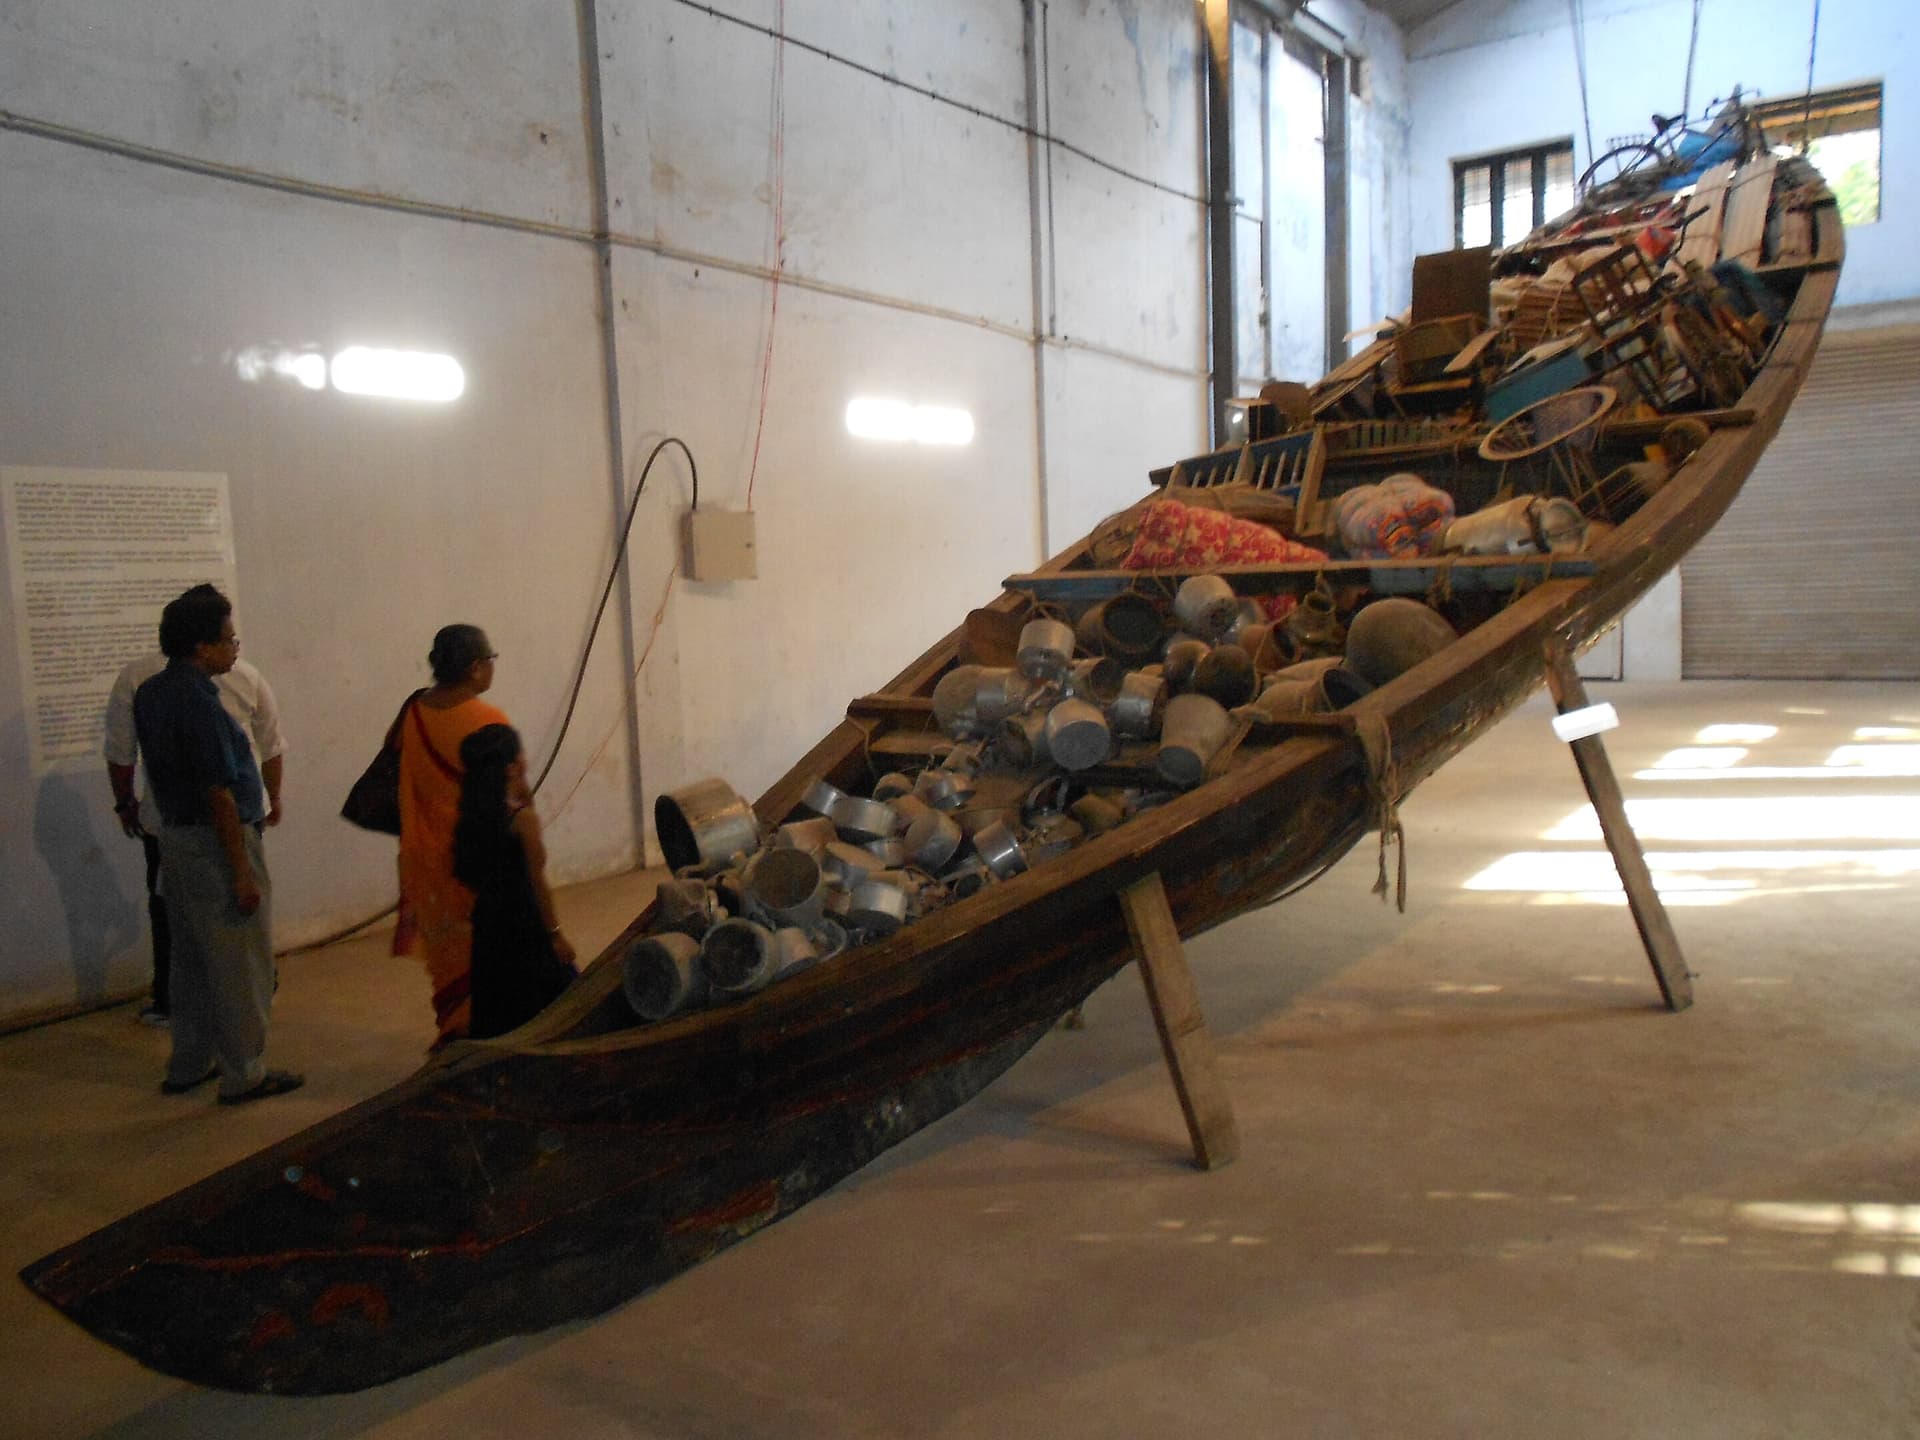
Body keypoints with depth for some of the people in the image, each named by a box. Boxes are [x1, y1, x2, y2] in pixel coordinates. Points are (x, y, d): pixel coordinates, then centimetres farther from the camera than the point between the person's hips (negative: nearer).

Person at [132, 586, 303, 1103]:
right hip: (215, 842, -9)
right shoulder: (199, 703, -21)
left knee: (192, 958, 19)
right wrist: (242, 872, -20)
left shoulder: (151, 694, 7)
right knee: (241, 965, 2)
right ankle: (244, 1074, 11)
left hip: (175, 835, 10)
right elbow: (218, 794, -22)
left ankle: (188, 1065, 30)